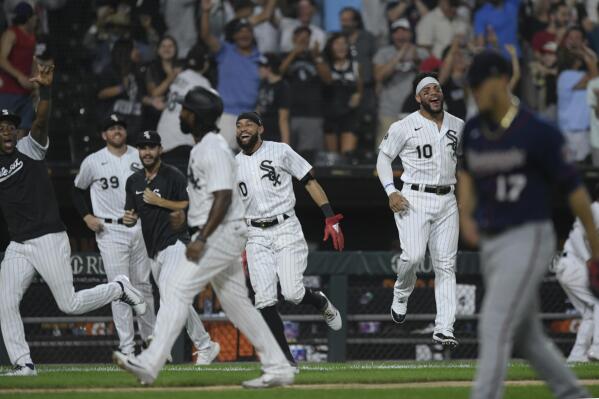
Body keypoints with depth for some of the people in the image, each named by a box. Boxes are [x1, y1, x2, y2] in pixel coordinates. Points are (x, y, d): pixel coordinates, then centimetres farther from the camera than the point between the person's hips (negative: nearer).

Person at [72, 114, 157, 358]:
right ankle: (127, 348, -7)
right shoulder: (93, 162, 0)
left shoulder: (139, 157, 6)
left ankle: (150, 338, 21)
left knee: (143, 285, 9)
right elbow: (78, 190, 13)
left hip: (139, 229, 3)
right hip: (110, 231, -3)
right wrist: (86, 216, -1)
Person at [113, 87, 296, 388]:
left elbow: (224, 197, -24)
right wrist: (186, 213, 17)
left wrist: (202, 238, -29)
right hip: (218, 236, 11)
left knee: (178, 287, -16)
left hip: (223, 233, -11)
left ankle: (150, 364, -22)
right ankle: (278, 369, 15)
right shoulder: (201, 146, 16)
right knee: (236, 303, 12)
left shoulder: (214, 150, -16)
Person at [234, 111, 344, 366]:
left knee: (292, 293, -15)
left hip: (286, 229, -4)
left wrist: (331, 219, -8)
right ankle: (285, 357, -3)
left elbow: (310, 182, 0)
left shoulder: (279, 151, 0)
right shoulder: (233, 166, 11)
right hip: (257, 237, 4)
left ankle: (321, 303, 20)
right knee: (264, 300, -9)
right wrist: (239, 247, 13)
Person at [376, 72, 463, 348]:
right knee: (413, 256, -21)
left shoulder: (457, 126, 10)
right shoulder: (404, 127, -4)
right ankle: (401, 294, 13)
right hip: (415, 199, -4)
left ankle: (444, 328, -2)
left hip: (447, 201, 4)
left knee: (446, 265, -1)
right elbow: (383, 157, 4)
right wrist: (391, 192, -9)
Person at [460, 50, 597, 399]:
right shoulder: (474, 131, 5)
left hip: (528, 238, -7)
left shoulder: (537, 132, -14)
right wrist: (465, 215, 8)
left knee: (495, 327, -16)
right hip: (490, 243, 7)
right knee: (526, 335, 15)